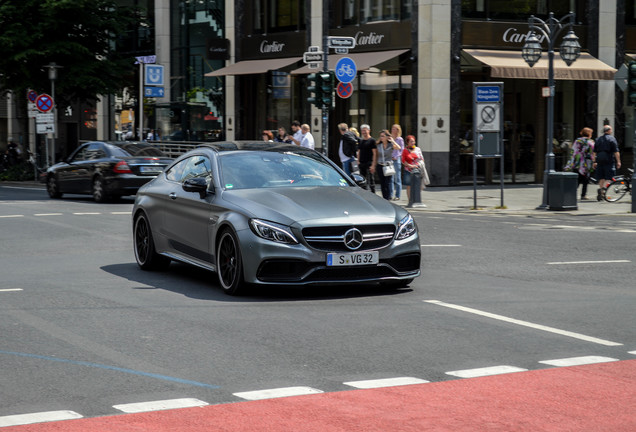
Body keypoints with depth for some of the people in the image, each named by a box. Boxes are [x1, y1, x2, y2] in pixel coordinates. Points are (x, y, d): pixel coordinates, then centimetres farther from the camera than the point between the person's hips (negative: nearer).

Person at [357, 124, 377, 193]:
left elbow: (375, 153, -9)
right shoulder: (360, 141, 15)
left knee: (371, 182, -7)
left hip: (369, 164, -7)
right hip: (361, 164, 7)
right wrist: (358, 162, 11)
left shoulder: (372, 140, -4)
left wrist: (373, 165, -15)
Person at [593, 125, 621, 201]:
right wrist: (618, 161, -5)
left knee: (601, 178, 12)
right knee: (608, 177, -3)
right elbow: (616, 152, -8)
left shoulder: (598, 139, 13)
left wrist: (594, 162, 17)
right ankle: (603, 188, -24)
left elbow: (594, 152, 13)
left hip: (599, 160, 5)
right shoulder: (612, 139, -3)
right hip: (609, 160, -5)